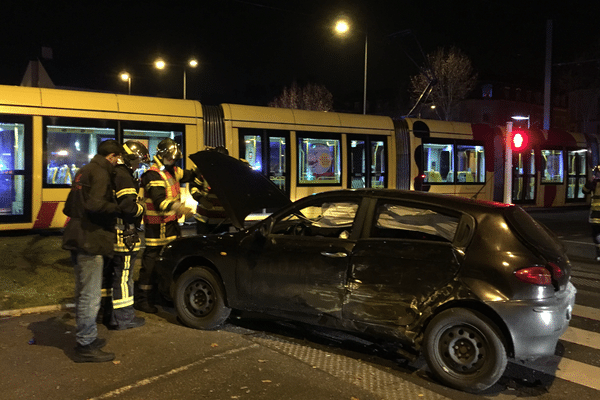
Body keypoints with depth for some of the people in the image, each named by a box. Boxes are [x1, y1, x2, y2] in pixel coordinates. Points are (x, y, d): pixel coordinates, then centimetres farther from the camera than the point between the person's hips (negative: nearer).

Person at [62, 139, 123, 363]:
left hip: (78, 241, 10)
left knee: (83, 294, 19)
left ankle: (86, 338, 31)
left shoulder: (84, 171, 18)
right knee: (90, 296, -4)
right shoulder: (100, 173, -12)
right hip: (91, 242, -10)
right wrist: (119, 208, -14)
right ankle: (86, 347, 2)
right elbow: (95, 204, -26)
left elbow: (69, 208, 21)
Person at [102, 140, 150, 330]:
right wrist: (141, 208, -5)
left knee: (111, 274, 17)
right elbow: (129, 206, -23)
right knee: (123, 276, -3)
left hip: (111, 234, 10)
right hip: (123, 234, -10)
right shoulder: (123, 176, -16)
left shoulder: (112, 174, 16)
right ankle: (123, 318, 5)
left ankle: (110, 314, 29)